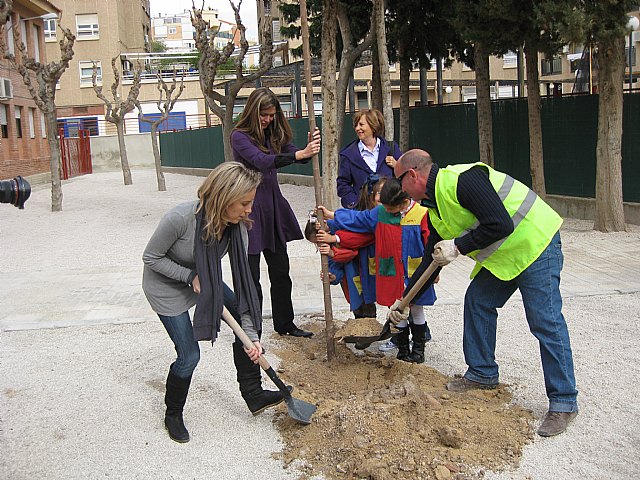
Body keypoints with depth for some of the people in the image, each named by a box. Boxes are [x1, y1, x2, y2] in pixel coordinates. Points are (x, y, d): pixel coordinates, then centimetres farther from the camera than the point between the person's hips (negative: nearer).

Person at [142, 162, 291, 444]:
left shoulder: (237, 227, -19)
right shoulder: (180, 218, -36)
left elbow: (242, 280, -14)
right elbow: (151, 258, -20)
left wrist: (251, 335, -14)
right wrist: (191, 277, -28)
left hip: (201, 278, 6)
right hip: (165, 286, -5)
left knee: (250, 322, -2)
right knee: (189, 355, -6)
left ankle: (253, 394, 15)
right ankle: (173, 415, 22)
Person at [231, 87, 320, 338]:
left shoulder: (275, 134, 9)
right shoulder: (240, 136, -11)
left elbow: (296, 154, -2)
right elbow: (261, 161, -26)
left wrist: (309, 147, -25)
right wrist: (298, 154, -38)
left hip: (274, 207, 7)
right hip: (250, 208, -7)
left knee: (281, 271, 14)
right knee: (250, 275, 0)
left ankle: (284, 324, 27)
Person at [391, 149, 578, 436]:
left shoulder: (461, 179, -24)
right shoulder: (435, 209, 7)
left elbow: (500, 225, -29)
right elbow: (432, 259, 15)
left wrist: (458, 247, -20)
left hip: (536, 244, -10)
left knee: (546, 323, -8)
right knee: (477, 302, 12)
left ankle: (564, 402, 2)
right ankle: (483, 374, 26)